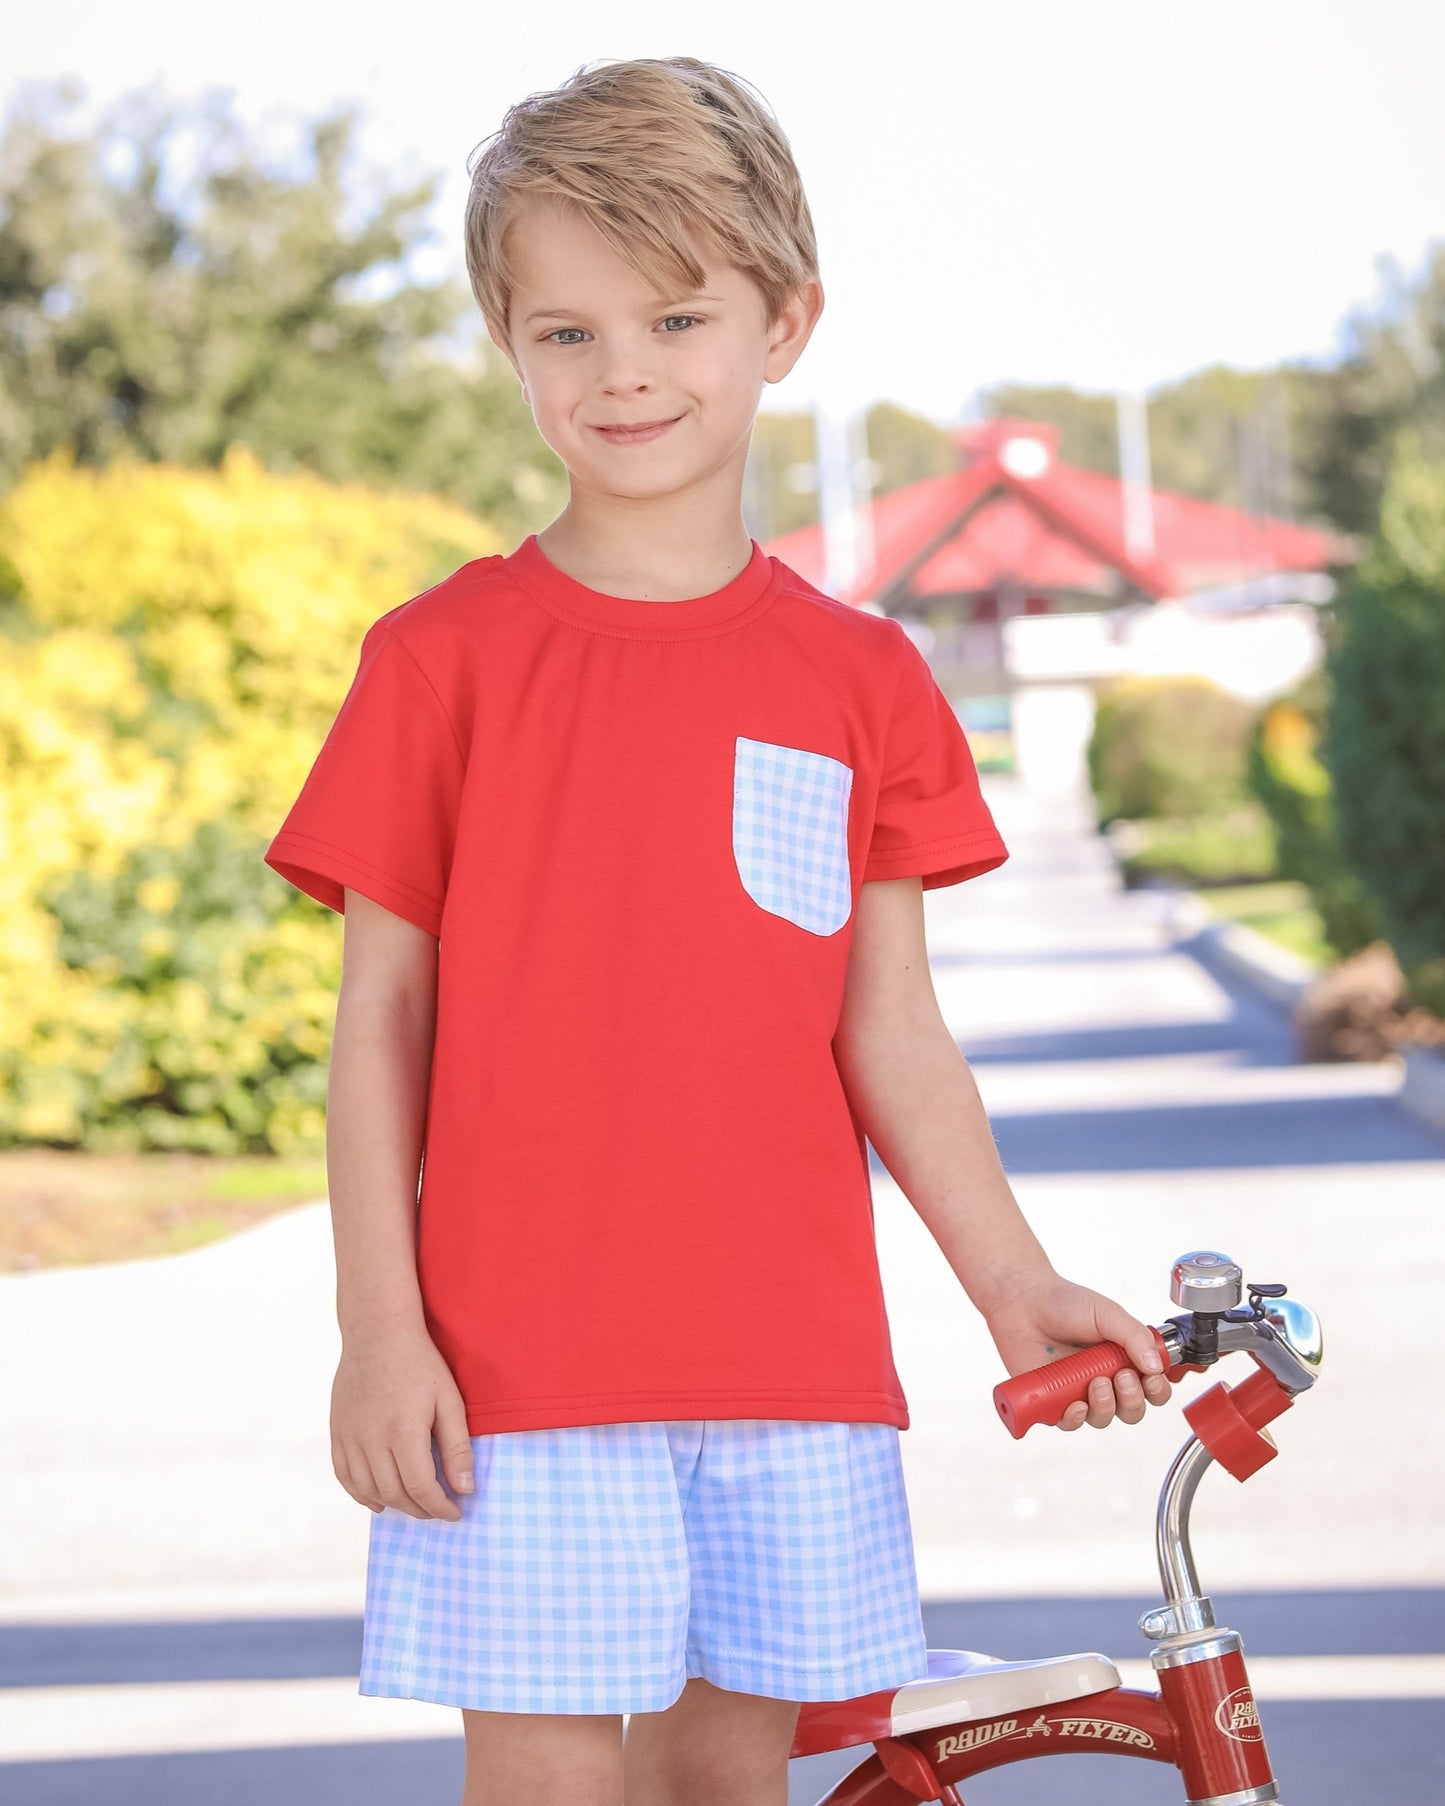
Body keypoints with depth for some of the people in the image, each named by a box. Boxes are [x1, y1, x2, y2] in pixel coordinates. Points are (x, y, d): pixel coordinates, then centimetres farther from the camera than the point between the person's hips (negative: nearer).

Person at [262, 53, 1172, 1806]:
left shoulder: (857, 677, 7)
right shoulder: (447, 655, -1)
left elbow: (891, 1032, 9)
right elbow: (379, 1017, 0)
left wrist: (1015, 1285, 6)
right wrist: (378, 1327, -4)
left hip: (792, 1363, 3)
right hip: (520, 1362, -3)